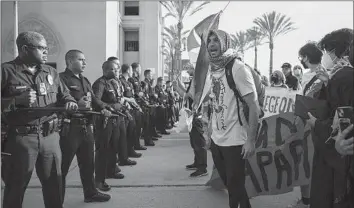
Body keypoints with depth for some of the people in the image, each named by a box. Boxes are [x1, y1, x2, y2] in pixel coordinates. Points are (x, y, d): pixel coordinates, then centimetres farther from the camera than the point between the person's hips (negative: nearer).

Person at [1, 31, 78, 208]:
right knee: (16, 186, 8)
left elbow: (64, 94, 16)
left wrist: (70, 102, -5)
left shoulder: (51, 72, 13)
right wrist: (17, 100, -21)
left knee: (54, 183, 14)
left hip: (50, 136, 5)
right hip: (20, 137, -4)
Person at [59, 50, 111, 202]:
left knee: (88, 163, 19)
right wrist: (76, 104, -27)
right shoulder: (61, 78, -9)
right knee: (63, 166, 1)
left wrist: (102, 108, -5)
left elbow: (94, 98, 13)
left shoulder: (85, 81, 17)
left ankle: (91, 193, 34)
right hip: (69, 128, -8)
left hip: (87, 127, 8)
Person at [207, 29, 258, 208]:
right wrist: (210, 132, 10)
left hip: (235, 141, -7)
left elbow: (254, 107, -17)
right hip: (216, 139, 7)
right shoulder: (213, 70, 6)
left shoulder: (238, 68, -15)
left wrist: (250, 141, -21)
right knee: (229, 184, 20)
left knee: (235, 187, 5)